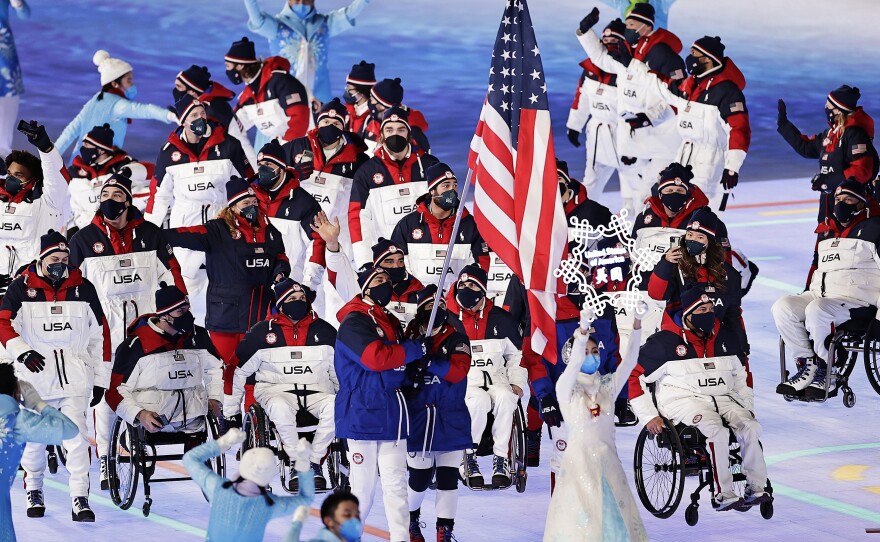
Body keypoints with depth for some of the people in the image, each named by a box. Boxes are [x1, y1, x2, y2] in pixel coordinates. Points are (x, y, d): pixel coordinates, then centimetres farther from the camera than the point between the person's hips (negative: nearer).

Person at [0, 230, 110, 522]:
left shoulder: (83, 289, 6)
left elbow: (100, 334, 11)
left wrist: (100, 378, 9)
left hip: (75, 377, 0)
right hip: (35, 377, 0)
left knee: (76, 436, -10)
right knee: (34, 437, 6)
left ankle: (80, 500, -9)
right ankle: (34, 491, 28)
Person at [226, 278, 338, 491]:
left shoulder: (324, 331, 9)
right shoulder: (262, 332, 2)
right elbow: (239, 370, 9)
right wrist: (230, 412, 11)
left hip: (317, 390, 2)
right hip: (276, 389, -2)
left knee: (333, 407, -32)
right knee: (281, 408, -38)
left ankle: (314, 461, -18)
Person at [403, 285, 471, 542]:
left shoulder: (457, 340, 1)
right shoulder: (409, 338, 3)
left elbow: (458, 371, -15)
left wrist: (429, 362, -27)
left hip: (450, 422, 0)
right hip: (418, 421, 0)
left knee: (447, 478, 0)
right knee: (419, 478, 3)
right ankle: (411, 520, 28)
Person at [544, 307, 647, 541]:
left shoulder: (608, 385, 8)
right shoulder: (566, 387, -4)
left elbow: (629, 361, -3)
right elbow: (574, 364, -22)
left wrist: (637, 325, -16)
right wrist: (583, 330, -38)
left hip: (607, 460, 4)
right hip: (580, 459, -4)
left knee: (613, 515, 3)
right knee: (581, 521, -7)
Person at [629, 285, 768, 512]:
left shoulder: (726, 338, 11)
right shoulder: (667, 342, -7)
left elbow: (741, 376, 26)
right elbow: (634, 376, -6)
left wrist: (747, 407, 16)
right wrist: (649, 416, -9)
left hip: (722, 398, 6)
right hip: (683, 399, -6)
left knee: (750, 427, -21)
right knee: (717, 431, -32)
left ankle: (756, 489, -15)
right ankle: (723, 496, -28)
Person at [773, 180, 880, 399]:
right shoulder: (826, 230, 22)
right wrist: (806, 295, 21)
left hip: (856, 301, -8)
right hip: (819, 295, 8)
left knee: (816, 311, -36)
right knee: (782, 307, -15)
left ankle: (827, 373, -22)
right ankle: (807, 366, -13)